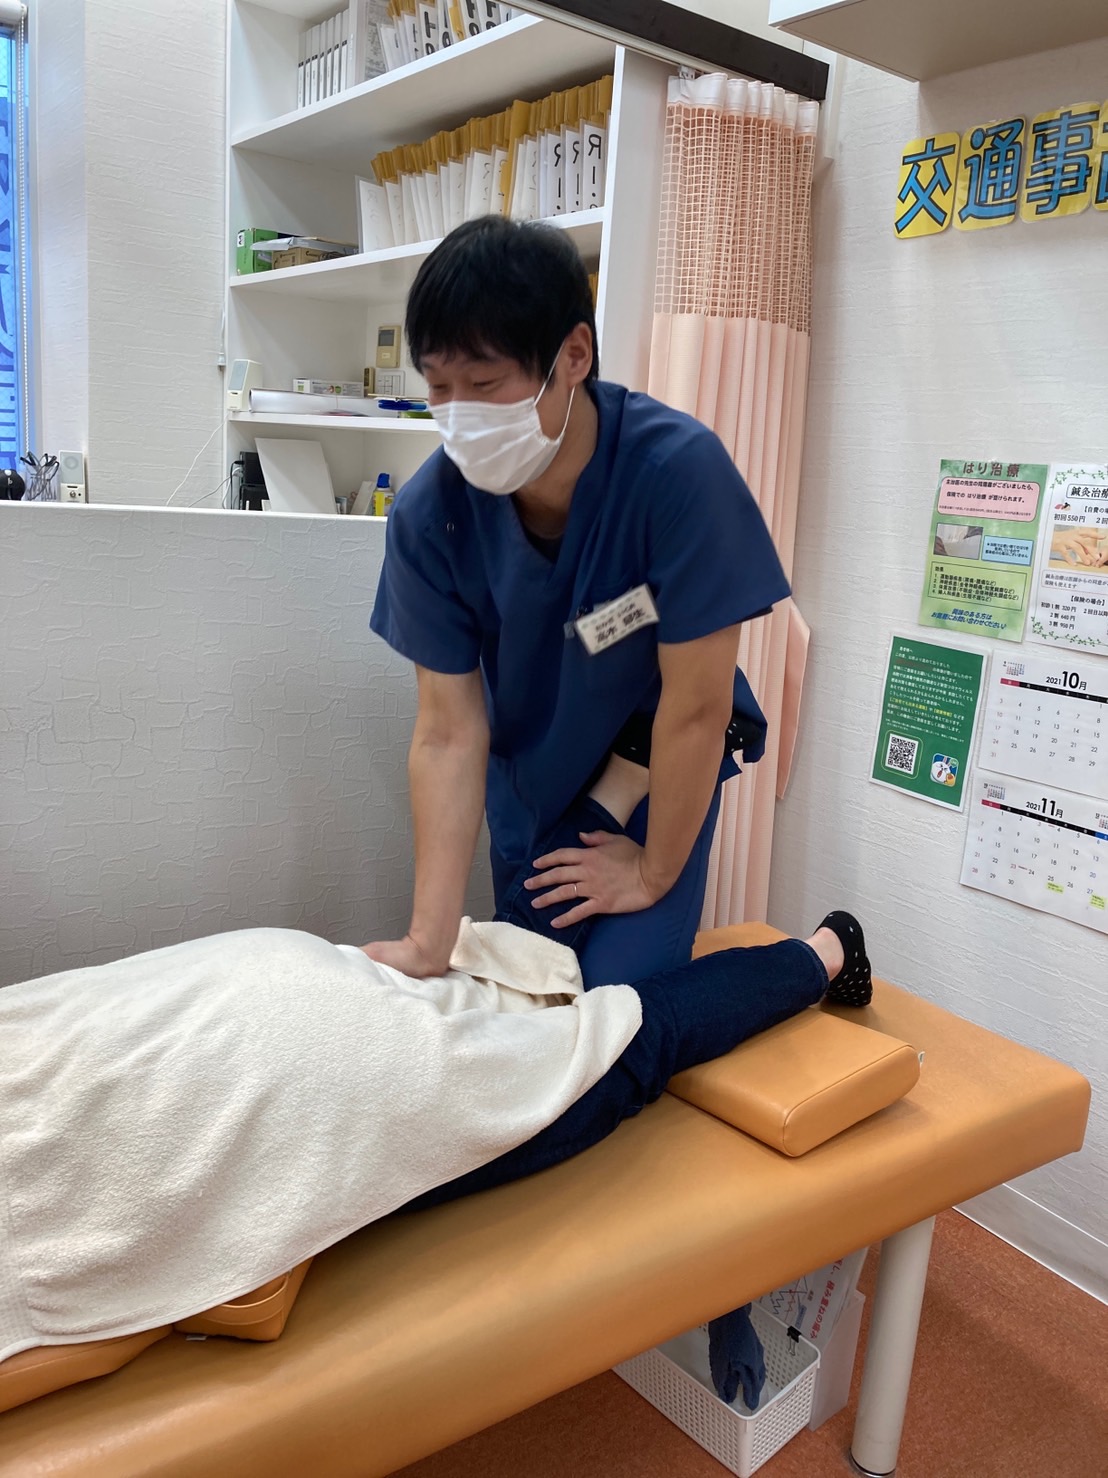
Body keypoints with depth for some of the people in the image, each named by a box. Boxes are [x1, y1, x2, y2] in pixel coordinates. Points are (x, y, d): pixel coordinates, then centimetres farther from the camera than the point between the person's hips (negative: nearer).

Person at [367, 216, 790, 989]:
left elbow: (696, 707, -25)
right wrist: (429, 944, -22)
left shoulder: (678, 470, -34)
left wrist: (654, 873, -13)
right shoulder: (430, 513, -23)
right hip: (529, 778, 4)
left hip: (660, 778, -3)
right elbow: (449, 731, -19)